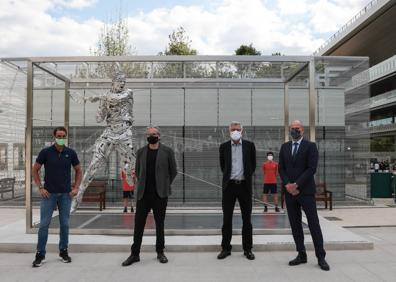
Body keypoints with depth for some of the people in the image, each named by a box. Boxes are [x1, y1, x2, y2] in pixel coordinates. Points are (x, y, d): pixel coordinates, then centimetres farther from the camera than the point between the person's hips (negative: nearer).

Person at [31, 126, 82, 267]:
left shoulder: (71, 153, 0)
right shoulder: (45, 152, -5)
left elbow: (78, 171, 11)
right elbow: (35, 170, 4)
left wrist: (76, 188, 1)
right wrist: (40, 188, -5)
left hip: (66, 194, 2)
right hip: (49, 194, -1)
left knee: (64, 224, 8)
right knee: (44, 224, -1)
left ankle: (63, 251, 21)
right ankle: (40, 254, 10)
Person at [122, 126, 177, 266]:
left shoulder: (167, 151, 0)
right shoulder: (140, 152, 8)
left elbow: (173, 171, 6)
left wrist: (165, 185, 6)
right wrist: (142, 185, 11)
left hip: (160, 194, -2)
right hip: (143, 194, 2)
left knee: (160, 224, 9)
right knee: (138, 224, 4)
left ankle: (160, 252, 22)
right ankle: (135, 254, 15)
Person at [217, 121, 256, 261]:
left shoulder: (249, 145, 1)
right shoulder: (224, 147, 3)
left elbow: (253, 164, 12)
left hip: (244, 185, 0)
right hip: (229, 185, 1)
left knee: (247, 219, 6)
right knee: (227, 218, 5)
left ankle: (247, 249, 17)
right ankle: (226, 248, 16)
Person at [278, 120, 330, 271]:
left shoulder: (310, 146, -2)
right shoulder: (285, 147, 12)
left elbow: (312, 168, -10)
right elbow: (281, 168, 8)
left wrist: (297, 185, -15)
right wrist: (287, 185, -8)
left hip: (306, 190, -4)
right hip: (289, 191, 4)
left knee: (313, 223, -2)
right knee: (295, 224, 8)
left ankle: (321, 257, 7)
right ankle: (301, 254, 17)